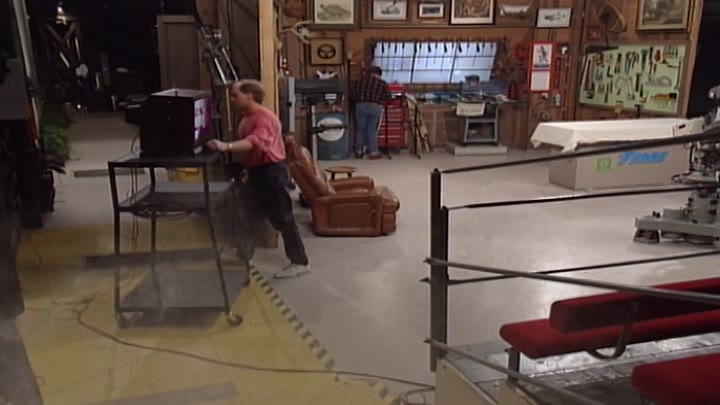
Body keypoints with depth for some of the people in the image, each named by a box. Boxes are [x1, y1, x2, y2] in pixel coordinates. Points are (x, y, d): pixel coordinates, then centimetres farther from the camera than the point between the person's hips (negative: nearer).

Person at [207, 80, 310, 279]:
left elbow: (254, 142, -38)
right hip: (255, 172, 10)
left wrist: (226, 146, -48)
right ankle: (243, 259, 34)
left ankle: (300, 263, 6)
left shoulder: (265, 118, -21)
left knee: (282, 219, -4)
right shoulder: (246, 118, 12)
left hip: (271, 171, -10)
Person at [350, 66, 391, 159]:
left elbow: (352, 96, 11)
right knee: (372, 130, 4)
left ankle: (359, 152, 15)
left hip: (360, 106, 2)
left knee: (360, 129, 10)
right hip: (375, 107, -2)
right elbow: (387, 97, 9)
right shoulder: (382, 83, 7)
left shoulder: (359, 81, 13)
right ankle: (373, 153, 5)